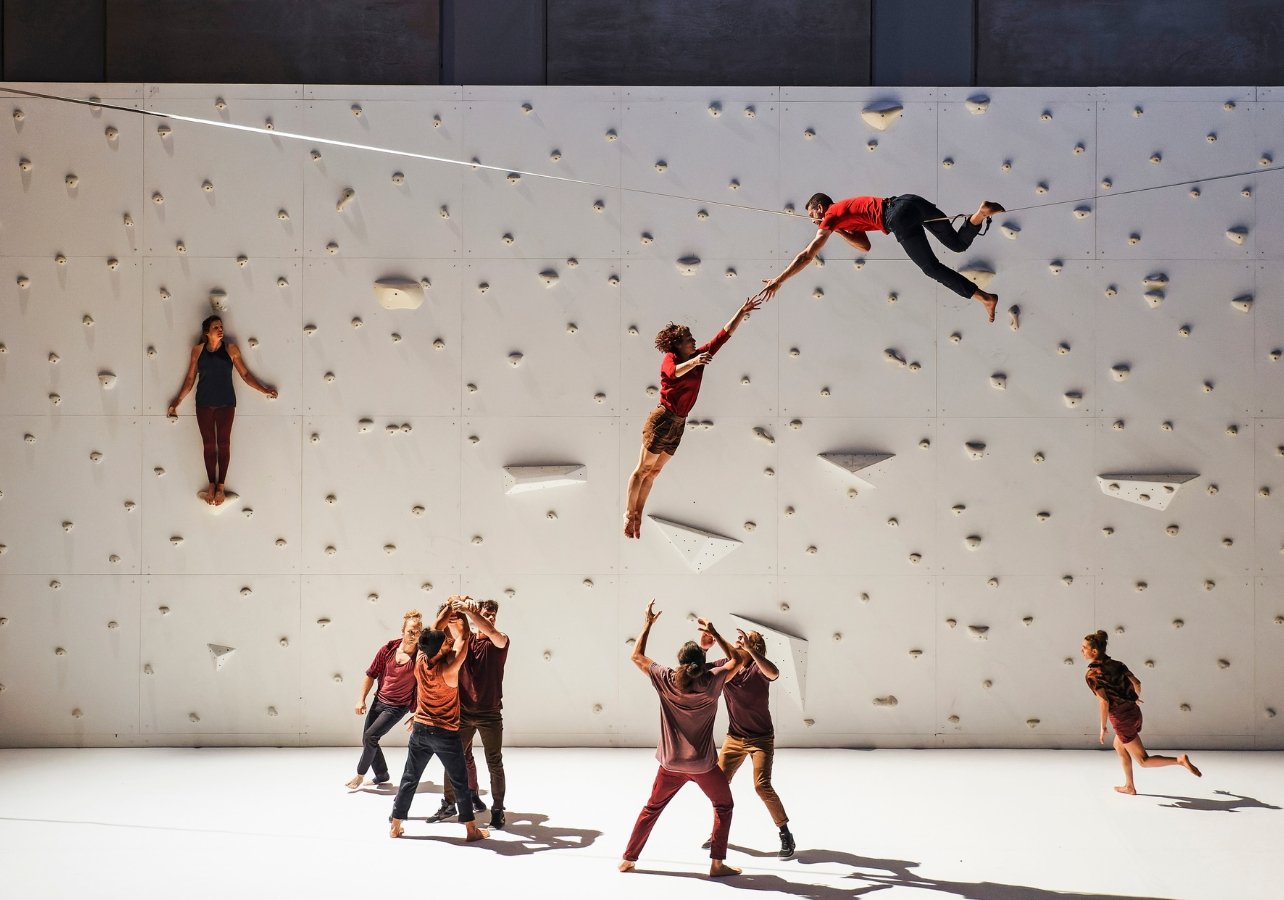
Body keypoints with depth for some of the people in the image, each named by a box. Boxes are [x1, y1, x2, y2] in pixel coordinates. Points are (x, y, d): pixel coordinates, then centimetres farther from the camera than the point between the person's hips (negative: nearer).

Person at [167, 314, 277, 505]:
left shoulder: (231, 349, -1)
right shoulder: (198, 350, 1)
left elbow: (245, 374, 2)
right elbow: (190, 378, 7)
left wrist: (264, 390, -7)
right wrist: (176, 402, 7)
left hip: (226, 403, -1)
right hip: (204, 404, 1)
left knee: (223, 443, 2)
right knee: (209, 444, 5)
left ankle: (221, 486, 10)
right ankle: (211, 484, 14)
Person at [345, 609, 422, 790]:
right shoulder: (388, 649, -7)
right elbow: (371, 675, 4)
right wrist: (361, 699, 2)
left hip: (397, 706, -5)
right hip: (379, 701, 5)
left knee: (370, 736, -15)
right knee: (367, 740, 11)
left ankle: (360, 774, 6)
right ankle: (382, 775, 32)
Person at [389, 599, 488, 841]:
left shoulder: (420, 664, -9)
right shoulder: (449, 670, -24)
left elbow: (434, 630, 1)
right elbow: (461, 639, -14)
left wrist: (448, 609, -1)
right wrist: (455, 615, -2)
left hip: (421, 730, 5)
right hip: (446, 734, -5)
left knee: (410, 778, 14)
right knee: (460, 782, 7)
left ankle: (395, 826, 19)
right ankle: (471, 830, 13)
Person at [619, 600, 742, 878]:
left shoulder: (665, 679, -9)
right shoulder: (711, 682, -15)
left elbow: (636, 656, 5)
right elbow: (736, 660, 3)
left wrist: (648, 623, 8)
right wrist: (714, 632, 5)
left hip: (671, 764, 2)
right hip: (703, 765, -2)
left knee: (651, 809, 19)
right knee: (723, 805, 17)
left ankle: (628, 859, 22)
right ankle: (717, 863, 10)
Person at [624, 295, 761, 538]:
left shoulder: (700, 355, 10)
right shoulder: (670, 359, -11)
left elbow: (724, 335, 12)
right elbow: (675, 372, -35)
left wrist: (742, 313, 7)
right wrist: (694, 361, -54)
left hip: (679, 423, 7)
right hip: (663, 418, -7)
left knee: (653, 472, 10)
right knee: (643, 470, -1)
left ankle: (638, 514, 14)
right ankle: (629, 513, 4)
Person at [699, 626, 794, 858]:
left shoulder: (758, 668, -16)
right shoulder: (725, 666, -3)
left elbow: (774, 673, -39)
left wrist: (749, 648, -42)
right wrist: (702, 648, -19)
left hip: (761, 738, -5)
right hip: (734, 737, 5)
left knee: (762, 786, -16)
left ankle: (785, 834, -1)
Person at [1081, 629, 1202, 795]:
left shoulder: (1092, 675, -14)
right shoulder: (1116, 664, 5)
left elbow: (1104, 702, -20)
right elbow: (1136, 683, 8)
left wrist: (1103, 728, -11)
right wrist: (1136, 697, 30)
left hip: (1122, 720, -8)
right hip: (1134, 712, 8)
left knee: (1144, 761, 2)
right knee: (1119, 746, 30)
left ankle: (1180, 761, -15)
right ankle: (1129, 786, 36)